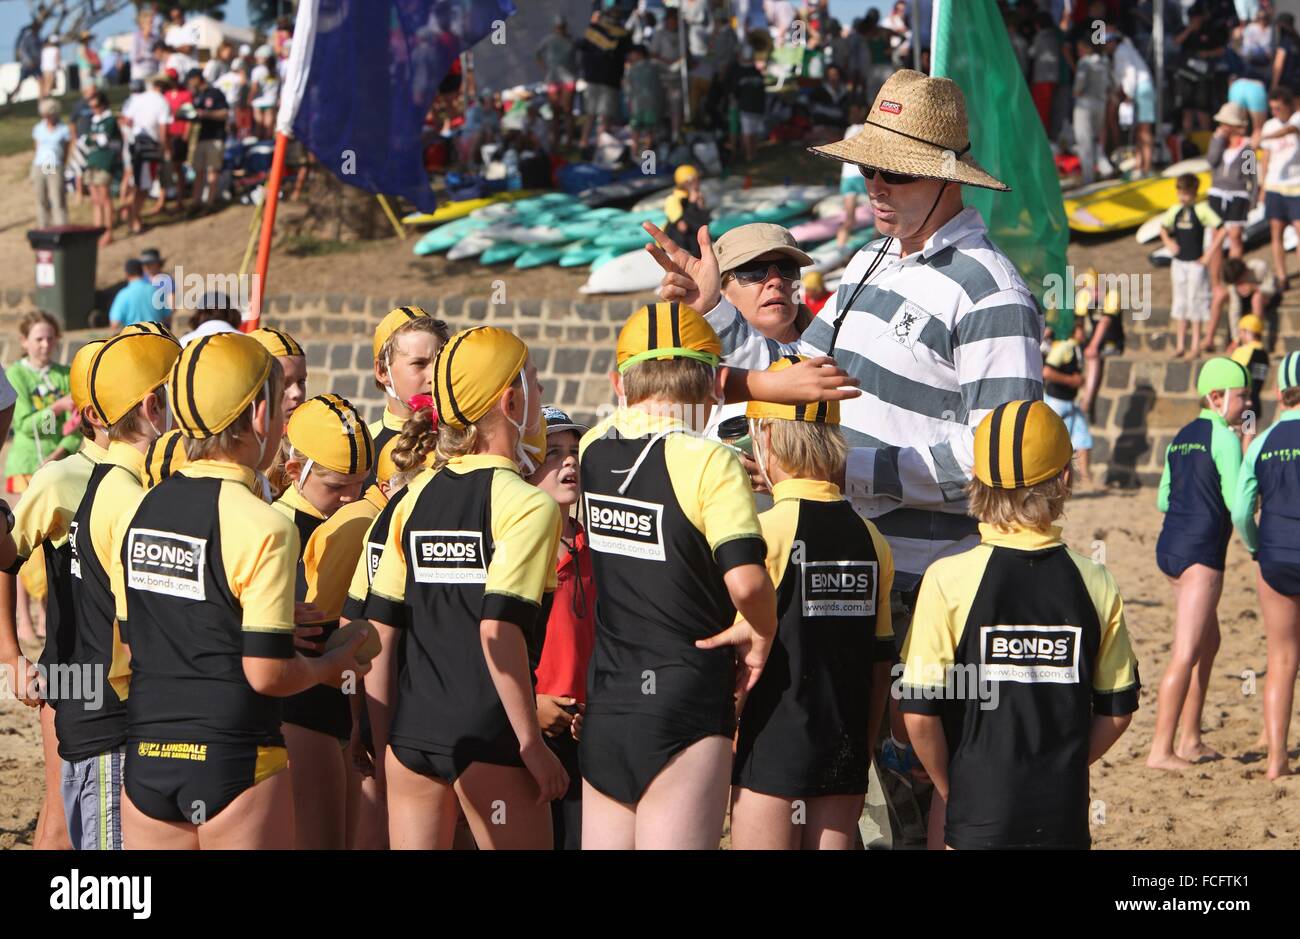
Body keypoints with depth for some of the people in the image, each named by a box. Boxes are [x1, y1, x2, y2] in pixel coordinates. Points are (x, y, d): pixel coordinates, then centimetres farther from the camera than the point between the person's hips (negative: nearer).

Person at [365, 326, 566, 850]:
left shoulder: (417, 496, 9)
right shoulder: (528, 504, -10)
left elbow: (380, 626, 10)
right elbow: (498, 628, -19)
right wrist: (531, 743, -15)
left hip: (411, 729, 6)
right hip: (488, 736, -6)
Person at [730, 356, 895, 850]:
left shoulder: (766, 531, -12)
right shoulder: (868, 537, 5)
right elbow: (880, 665, 10)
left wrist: (723, 746, -2)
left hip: (772, 752, -5)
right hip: (845, 752, 5)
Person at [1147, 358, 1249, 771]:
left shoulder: (1182, 437, 14)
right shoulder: (1224, 436, -10)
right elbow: (1236, 500, -15)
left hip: (1170, 547, 9)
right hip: (1201, 551, -9)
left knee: (1208, 644, 20)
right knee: (1186, 654, -9)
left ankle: (1190, 740, 23)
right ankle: (1161, 750, -11)